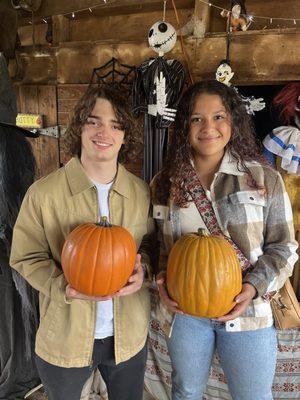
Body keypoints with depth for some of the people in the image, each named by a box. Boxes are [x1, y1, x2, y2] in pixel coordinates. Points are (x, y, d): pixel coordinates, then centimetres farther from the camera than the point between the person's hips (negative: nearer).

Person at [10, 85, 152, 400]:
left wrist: (142, 270, -16)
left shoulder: (141, 191, -7)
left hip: (129, 336, 3)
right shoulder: (44, 192, -16)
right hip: (65, 338, -2)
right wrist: (65, 288, -24)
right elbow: (26, 257, -8)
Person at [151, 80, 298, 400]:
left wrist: (253, 288, -17)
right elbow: (156, 243, 6)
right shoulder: (165, 183, -4)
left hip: (246, 312, -1)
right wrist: (162, 280, -11)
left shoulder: (264, 178, -8)